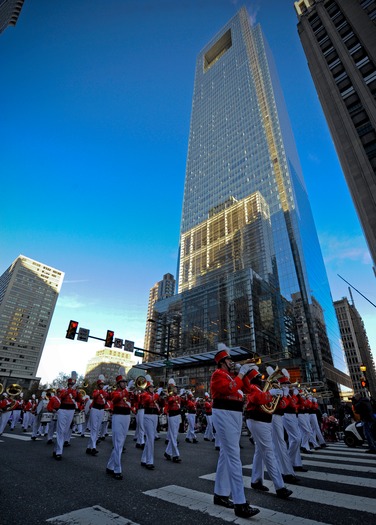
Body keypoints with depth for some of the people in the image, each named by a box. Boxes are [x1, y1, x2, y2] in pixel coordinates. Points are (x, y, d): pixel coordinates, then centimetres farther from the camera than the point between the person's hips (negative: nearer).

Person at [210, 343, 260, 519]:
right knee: (234, 457, -11)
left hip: (235, 415, 9)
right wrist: (241, 373, -18)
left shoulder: (231, 375, 16)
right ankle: (240, 504, -8)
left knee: (226, 455, 15)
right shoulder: (218, 374, -11)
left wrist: (248, 373, 9)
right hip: (224, 416, -9)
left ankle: (220, 494, 27)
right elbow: (231, 389, -25)